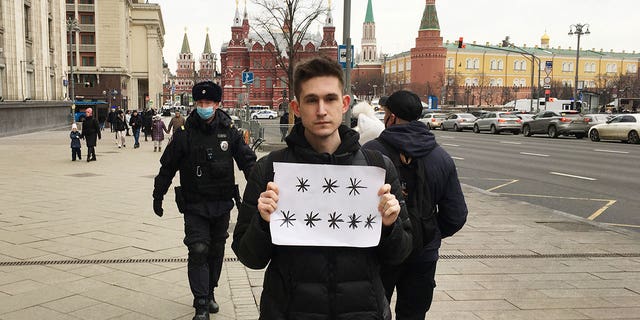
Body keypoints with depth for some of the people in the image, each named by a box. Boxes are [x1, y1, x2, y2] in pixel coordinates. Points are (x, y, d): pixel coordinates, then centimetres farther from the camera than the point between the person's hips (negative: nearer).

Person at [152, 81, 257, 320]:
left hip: (222, 204, 3)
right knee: (198, 251, -9)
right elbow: (167, 166, 3)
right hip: (194, 205, -2)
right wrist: (158, 196, 8)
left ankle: (210, 293, 33)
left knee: (216, 251, 14)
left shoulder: (229, 131, -1)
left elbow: (247, 161, 4)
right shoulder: (185, 134, -5)